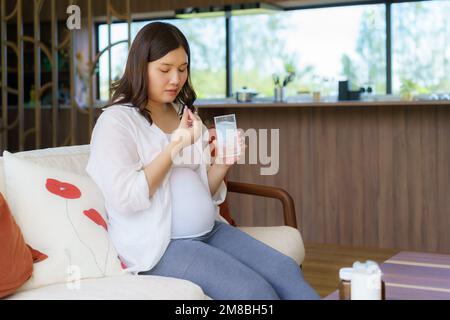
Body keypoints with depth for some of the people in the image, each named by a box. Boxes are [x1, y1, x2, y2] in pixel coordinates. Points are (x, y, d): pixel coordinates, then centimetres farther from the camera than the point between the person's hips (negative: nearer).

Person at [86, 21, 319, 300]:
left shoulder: (185, 114, 15)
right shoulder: (116, 121, -6)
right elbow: (125, 198, -18)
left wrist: (223, 164, -4)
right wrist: (175, 145, -18)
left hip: (210, 231, 7)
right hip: (159, 244, -7)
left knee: (287, 271, -13)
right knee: (254, 291, -23)